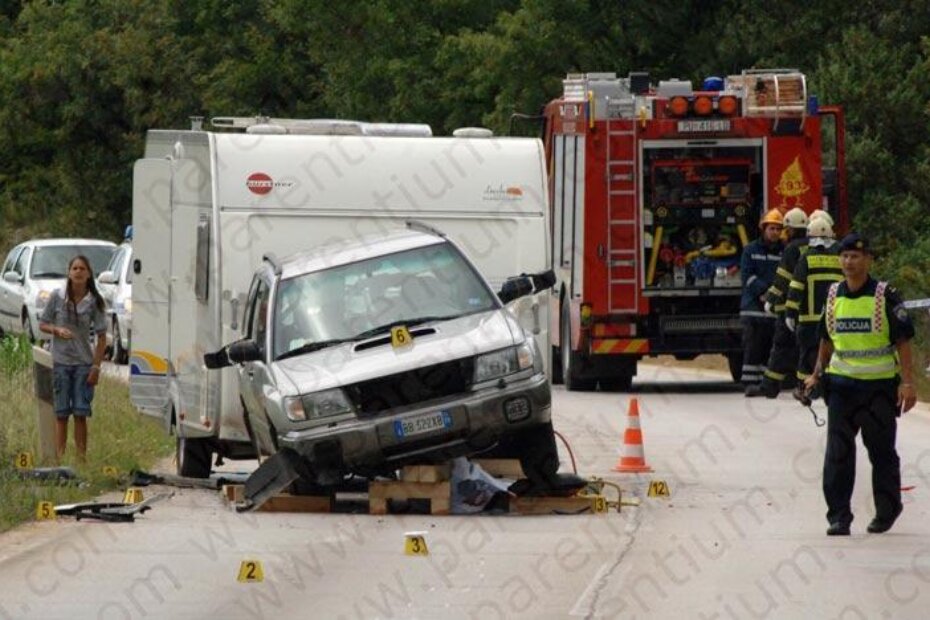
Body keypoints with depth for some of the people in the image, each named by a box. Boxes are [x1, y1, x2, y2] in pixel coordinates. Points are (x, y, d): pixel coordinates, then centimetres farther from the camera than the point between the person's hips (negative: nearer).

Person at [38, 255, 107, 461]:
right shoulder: (57, 297, -2)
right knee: (61, 413, 2)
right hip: (61, 361, 0)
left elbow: (101, 338, -1)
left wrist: (96, 367, -7)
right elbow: (42, 324, 6)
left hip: (84, 363, 0)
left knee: (81, 413, -1)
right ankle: (59, 458, 4)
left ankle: (82, 457, 4)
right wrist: (57, 330, -15)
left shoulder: (94, 302, -3)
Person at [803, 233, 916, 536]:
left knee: (881, 451, 8)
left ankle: (887, 511, 22)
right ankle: (839, 516, -3)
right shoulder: (833, 295, 8)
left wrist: (907, 382, -13)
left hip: (879, 385, -3)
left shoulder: (885, 296, -7)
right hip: (841, 383, 4)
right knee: (837, 452, -5)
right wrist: (817, 374, 13)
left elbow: (903, 340, -7)